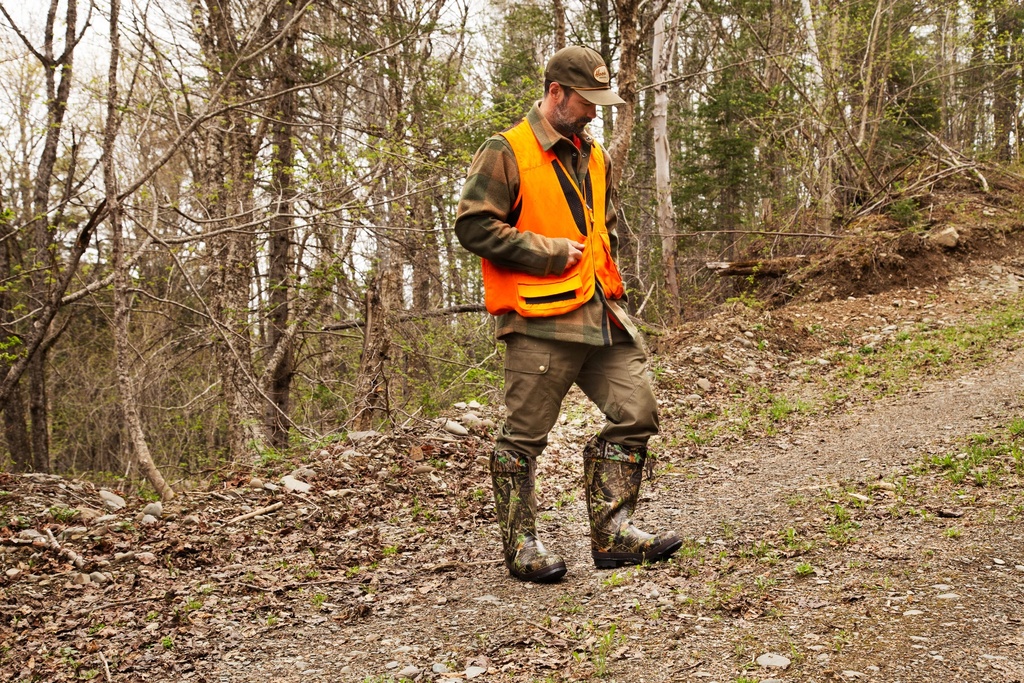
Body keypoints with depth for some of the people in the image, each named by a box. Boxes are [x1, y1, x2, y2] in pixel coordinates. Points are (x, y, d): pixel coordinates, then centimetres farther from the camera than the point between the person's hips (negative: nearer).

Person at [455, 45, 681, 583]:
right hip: (539, 318, -7)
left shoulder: (593, 157, 19)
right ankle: (521, 545, 15)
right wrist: (548, 251, -13)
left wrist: (611, 285, 17)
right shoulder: (506, 152, -5)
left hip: (600, 314, 8)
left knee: (636, 413, 3)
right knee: (524, 435, 1)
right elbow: (473, 226, -13)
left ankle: (610, 533, 12)